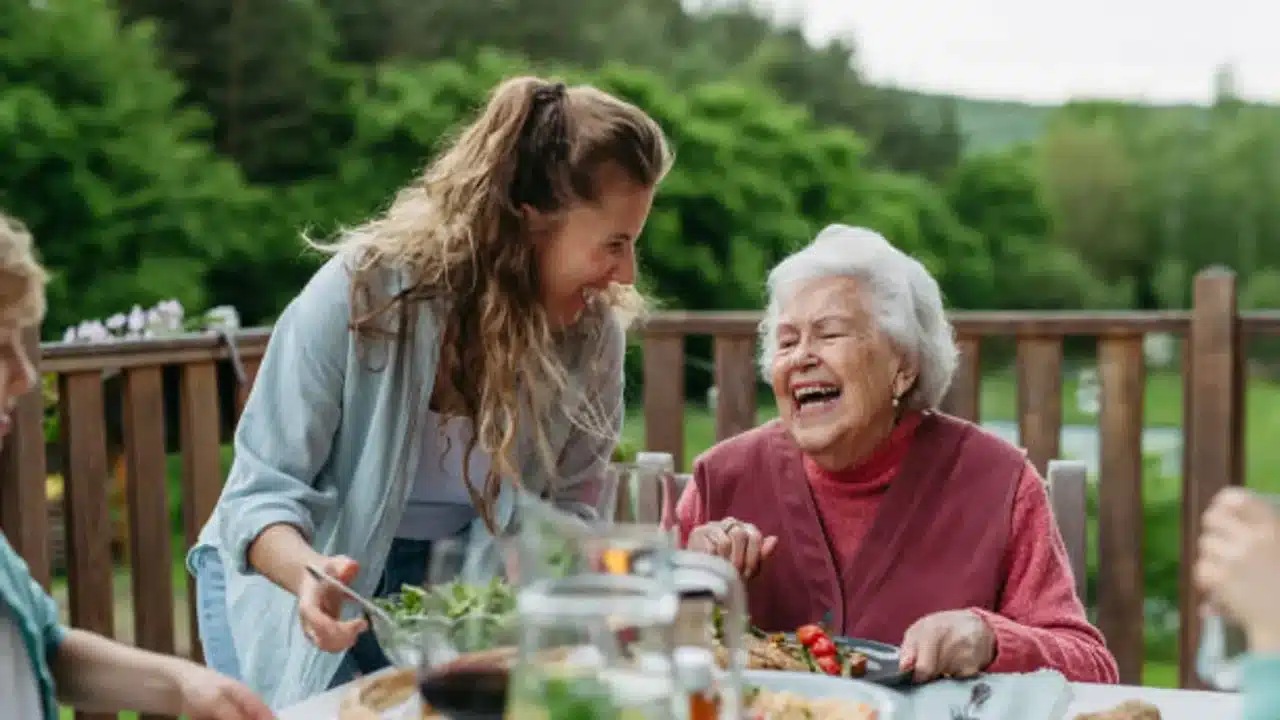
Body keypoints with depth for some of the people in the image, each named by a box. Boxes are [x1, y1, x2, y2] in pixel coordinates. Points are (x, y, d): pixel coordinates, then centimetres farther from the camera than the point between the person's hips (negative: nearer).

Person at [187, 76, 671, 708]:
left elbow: (566, 510, -5)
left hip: (451, 586, 3)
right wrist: (308, 573, -44)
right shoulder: (360, 292, -26)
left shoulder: (593, 330, -15)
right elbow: (262, 493, -22)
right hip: (289, 577, -3)